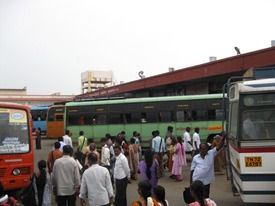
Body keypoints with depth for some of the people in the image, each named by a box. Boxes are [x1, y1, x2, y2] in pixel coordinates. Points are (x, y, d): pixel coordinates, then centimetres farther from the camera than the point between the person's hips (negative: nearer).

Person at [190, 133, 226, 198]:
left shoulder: (211, 154, 4)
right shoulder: (195, 158, 4)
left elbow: (219, 146, -4)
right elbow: (192, 170, 5)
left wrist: (223, 138, -18)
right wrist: (191, 182, 3)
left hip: (206, 181, 0)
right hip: (196, 181, 0)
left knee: (206, 197, 8)